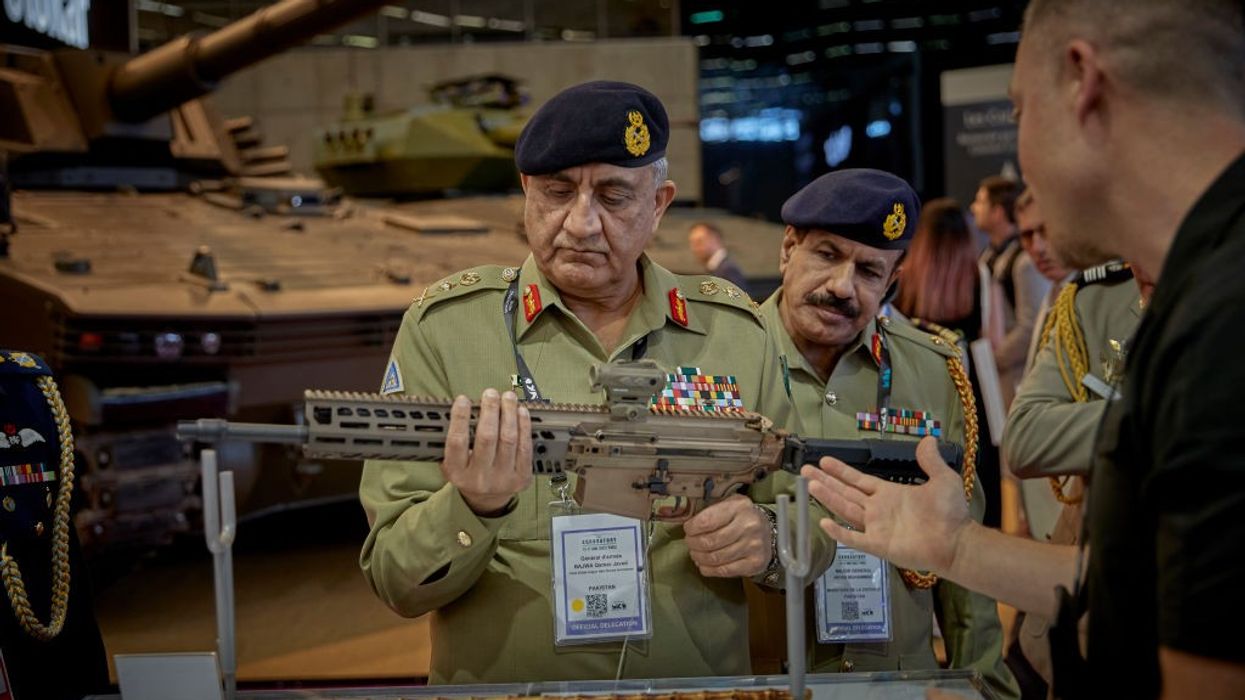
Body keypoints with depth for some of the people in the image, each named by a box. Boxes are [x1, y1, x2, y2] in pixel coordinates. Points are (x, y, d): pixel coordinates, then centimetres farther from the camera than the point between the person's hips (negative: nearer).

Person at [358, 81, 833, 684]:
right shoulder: (443, 327, -2)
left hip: (705, 687, 3)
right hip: (497, 688, -2)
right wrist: (473, 510, -23)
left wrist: (767, 541, -8)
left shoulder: (734, 331, 5)